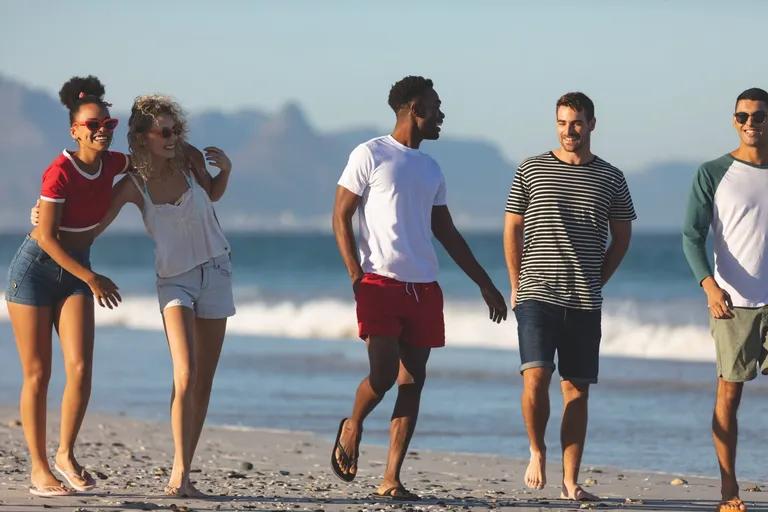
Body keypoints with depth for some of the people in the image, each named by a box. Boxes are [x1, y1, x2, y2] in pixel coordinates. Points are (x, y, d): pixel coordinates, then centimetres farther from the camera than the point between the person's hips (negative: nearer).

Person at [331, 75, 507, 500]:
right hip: (381, 283, -6)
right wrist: (357, 278, -13)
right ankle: (352, 427, 17)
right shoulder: (370, 155, -1)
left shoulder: (430, 169, 18)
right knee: (383, 373, -15)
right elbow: (340, 218, -4)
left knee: (413, 380, 0)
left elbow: (447, 234, 23)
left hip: (424, 287, 6)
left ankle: (391, 480, 2)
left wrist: (485, 284, 20)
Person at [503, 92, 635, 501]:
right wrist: (517, 286, 5)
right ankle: (537, 452, 9)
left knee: (577, 389, 2)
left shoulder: (610, 179, 7)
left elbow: (621, 238, 16)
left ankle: (570, 482, 5)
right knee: (536, 377, -16)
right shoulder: (531, 170, 4)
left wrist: (596, 282, 9)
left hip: (585, 303, 2)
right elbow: (512, 229, 8)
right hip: (537, 296, -2)